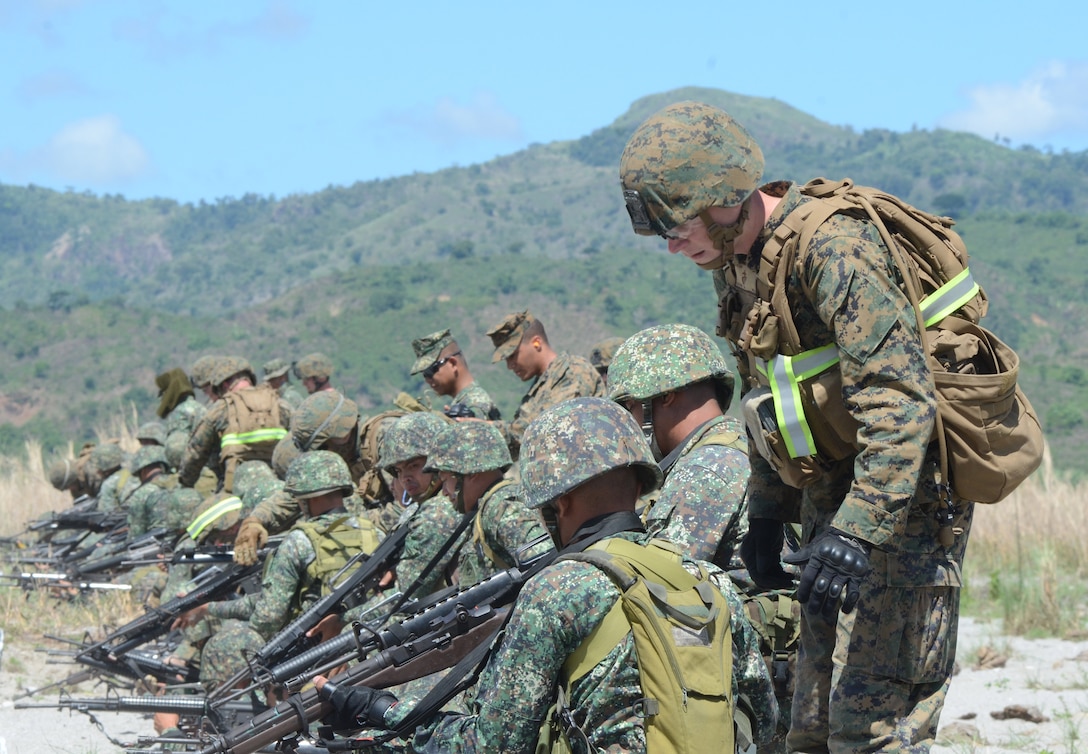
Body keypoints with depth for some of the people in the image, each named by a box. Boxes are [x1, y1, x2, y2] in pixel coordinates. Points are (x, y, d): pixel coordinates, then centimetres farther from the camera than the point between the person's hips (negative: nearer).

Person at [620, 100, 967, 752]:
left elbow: (901, 402, -31)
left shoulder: (833, 249, -24)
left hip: (904, 498, -9)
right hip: (831, 490, 10)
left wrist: (855, 533, -37)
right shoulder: (733, 259, 7)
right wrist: (767, 512, 19)